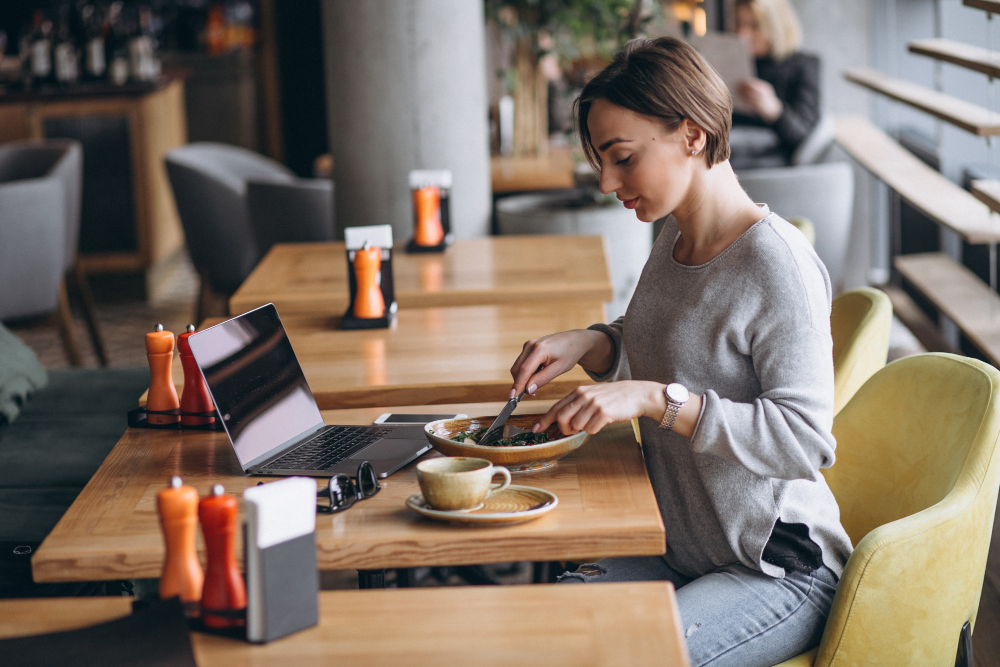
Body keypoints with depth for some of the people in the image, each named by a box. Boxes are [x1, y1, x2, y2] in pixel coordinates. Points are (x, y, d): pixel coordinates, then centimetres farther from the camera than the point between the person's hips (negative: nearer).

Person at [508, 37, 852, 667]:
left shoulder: (777, 262, -19)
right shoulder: (675, 242, 7)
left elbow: (805, 439, -25)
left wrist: (654, 399, -29)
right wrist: (591, 344, 2)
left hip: (781, 570, -7)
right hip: (682, 554, 8)